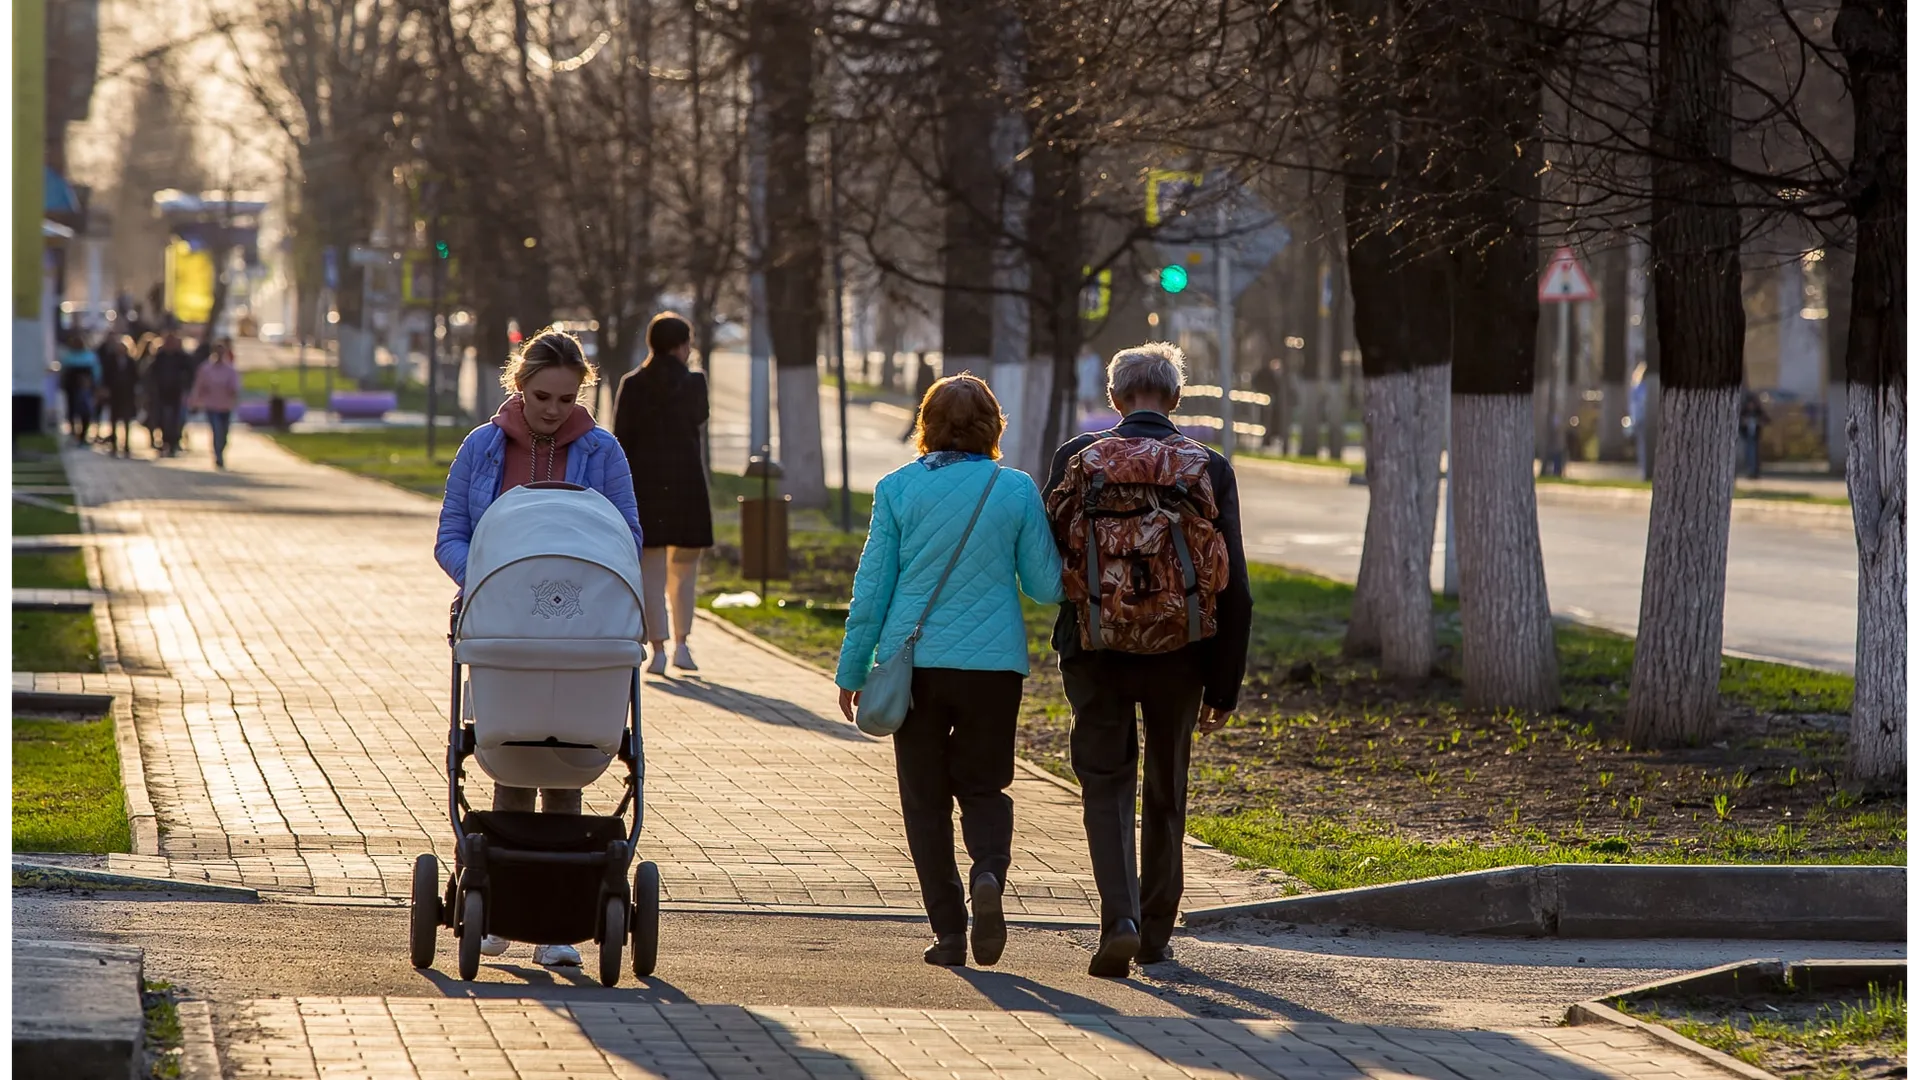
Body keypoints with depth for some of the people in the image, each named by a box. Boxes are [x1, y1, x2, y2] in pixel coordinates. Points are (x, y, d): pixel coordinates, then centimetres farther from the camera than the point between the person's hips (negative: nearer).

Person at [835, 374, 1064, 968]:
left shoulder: (898, 488, -3)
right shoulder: (1017, 490, -2)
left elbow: (872, 587, 0)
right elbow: (1047, 586, 1)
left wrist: (853, 670, 7)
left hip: (913, 662, 0)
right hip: (993, 663, 0)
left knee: (926, 797, 9)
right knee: (984, 786, 15)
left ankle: (948, 930, 4)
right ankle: (989, 872, -16)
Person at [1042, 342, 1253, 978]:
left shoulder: (1078, 457, -5)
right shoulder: (1210, 469, -3)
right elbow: (1232, 586, -3)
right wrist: (1223, 686, 3)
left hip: (1095, 651, -1)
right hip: (1179, 659, 1)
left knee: (1107, 787, 6)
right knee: (1166, 795, 15)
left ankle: (1121, 919, -14)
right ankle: (1156, 933, 23)